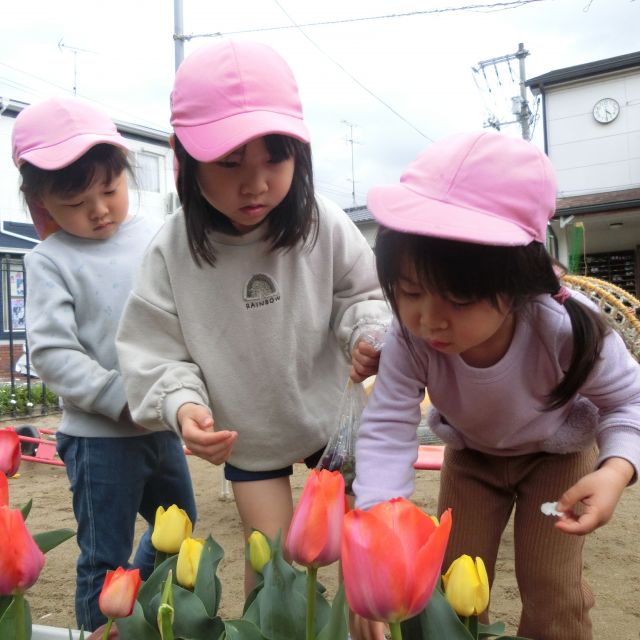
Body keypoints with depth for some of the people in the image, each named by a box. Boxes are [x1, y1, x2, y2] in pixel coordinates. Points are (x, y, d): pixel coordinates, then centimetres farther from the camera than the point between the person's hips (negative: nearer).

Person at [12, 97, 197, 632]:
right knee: (105, 561, 8)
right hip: (99, 437, -5)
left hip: (162, 425, 5)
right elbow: (52, 355, -15)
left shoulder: (157, 236, 0)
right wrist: (124, 399, -20)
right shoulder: (50, 263, -9)